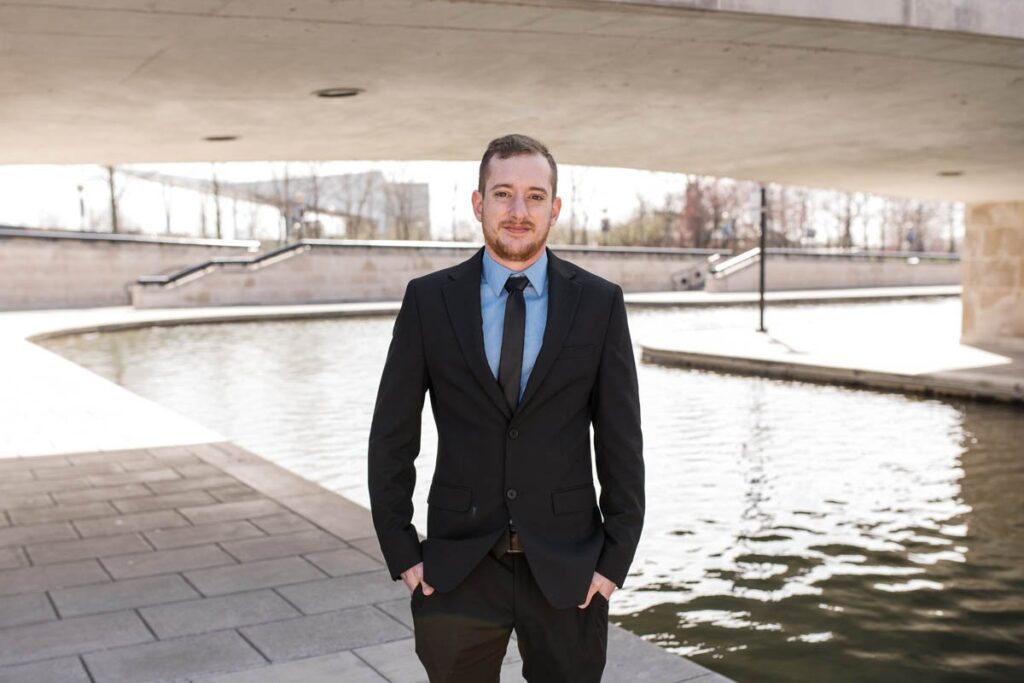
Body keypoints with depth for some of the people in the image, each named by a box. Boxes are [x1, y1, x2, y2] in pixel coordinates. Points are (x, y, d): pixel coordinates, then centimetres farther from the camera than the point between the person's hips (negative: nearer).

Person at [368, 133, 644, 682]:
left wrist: (616, 559, -3)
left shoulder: (599, 302, -2)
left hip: (566, 565, 0)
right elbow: (391, 436, 1)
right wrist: (401, 552, -2)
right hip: (457, 564, 0)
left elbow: (621, 442, 0)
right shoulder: (428, 299, -2)